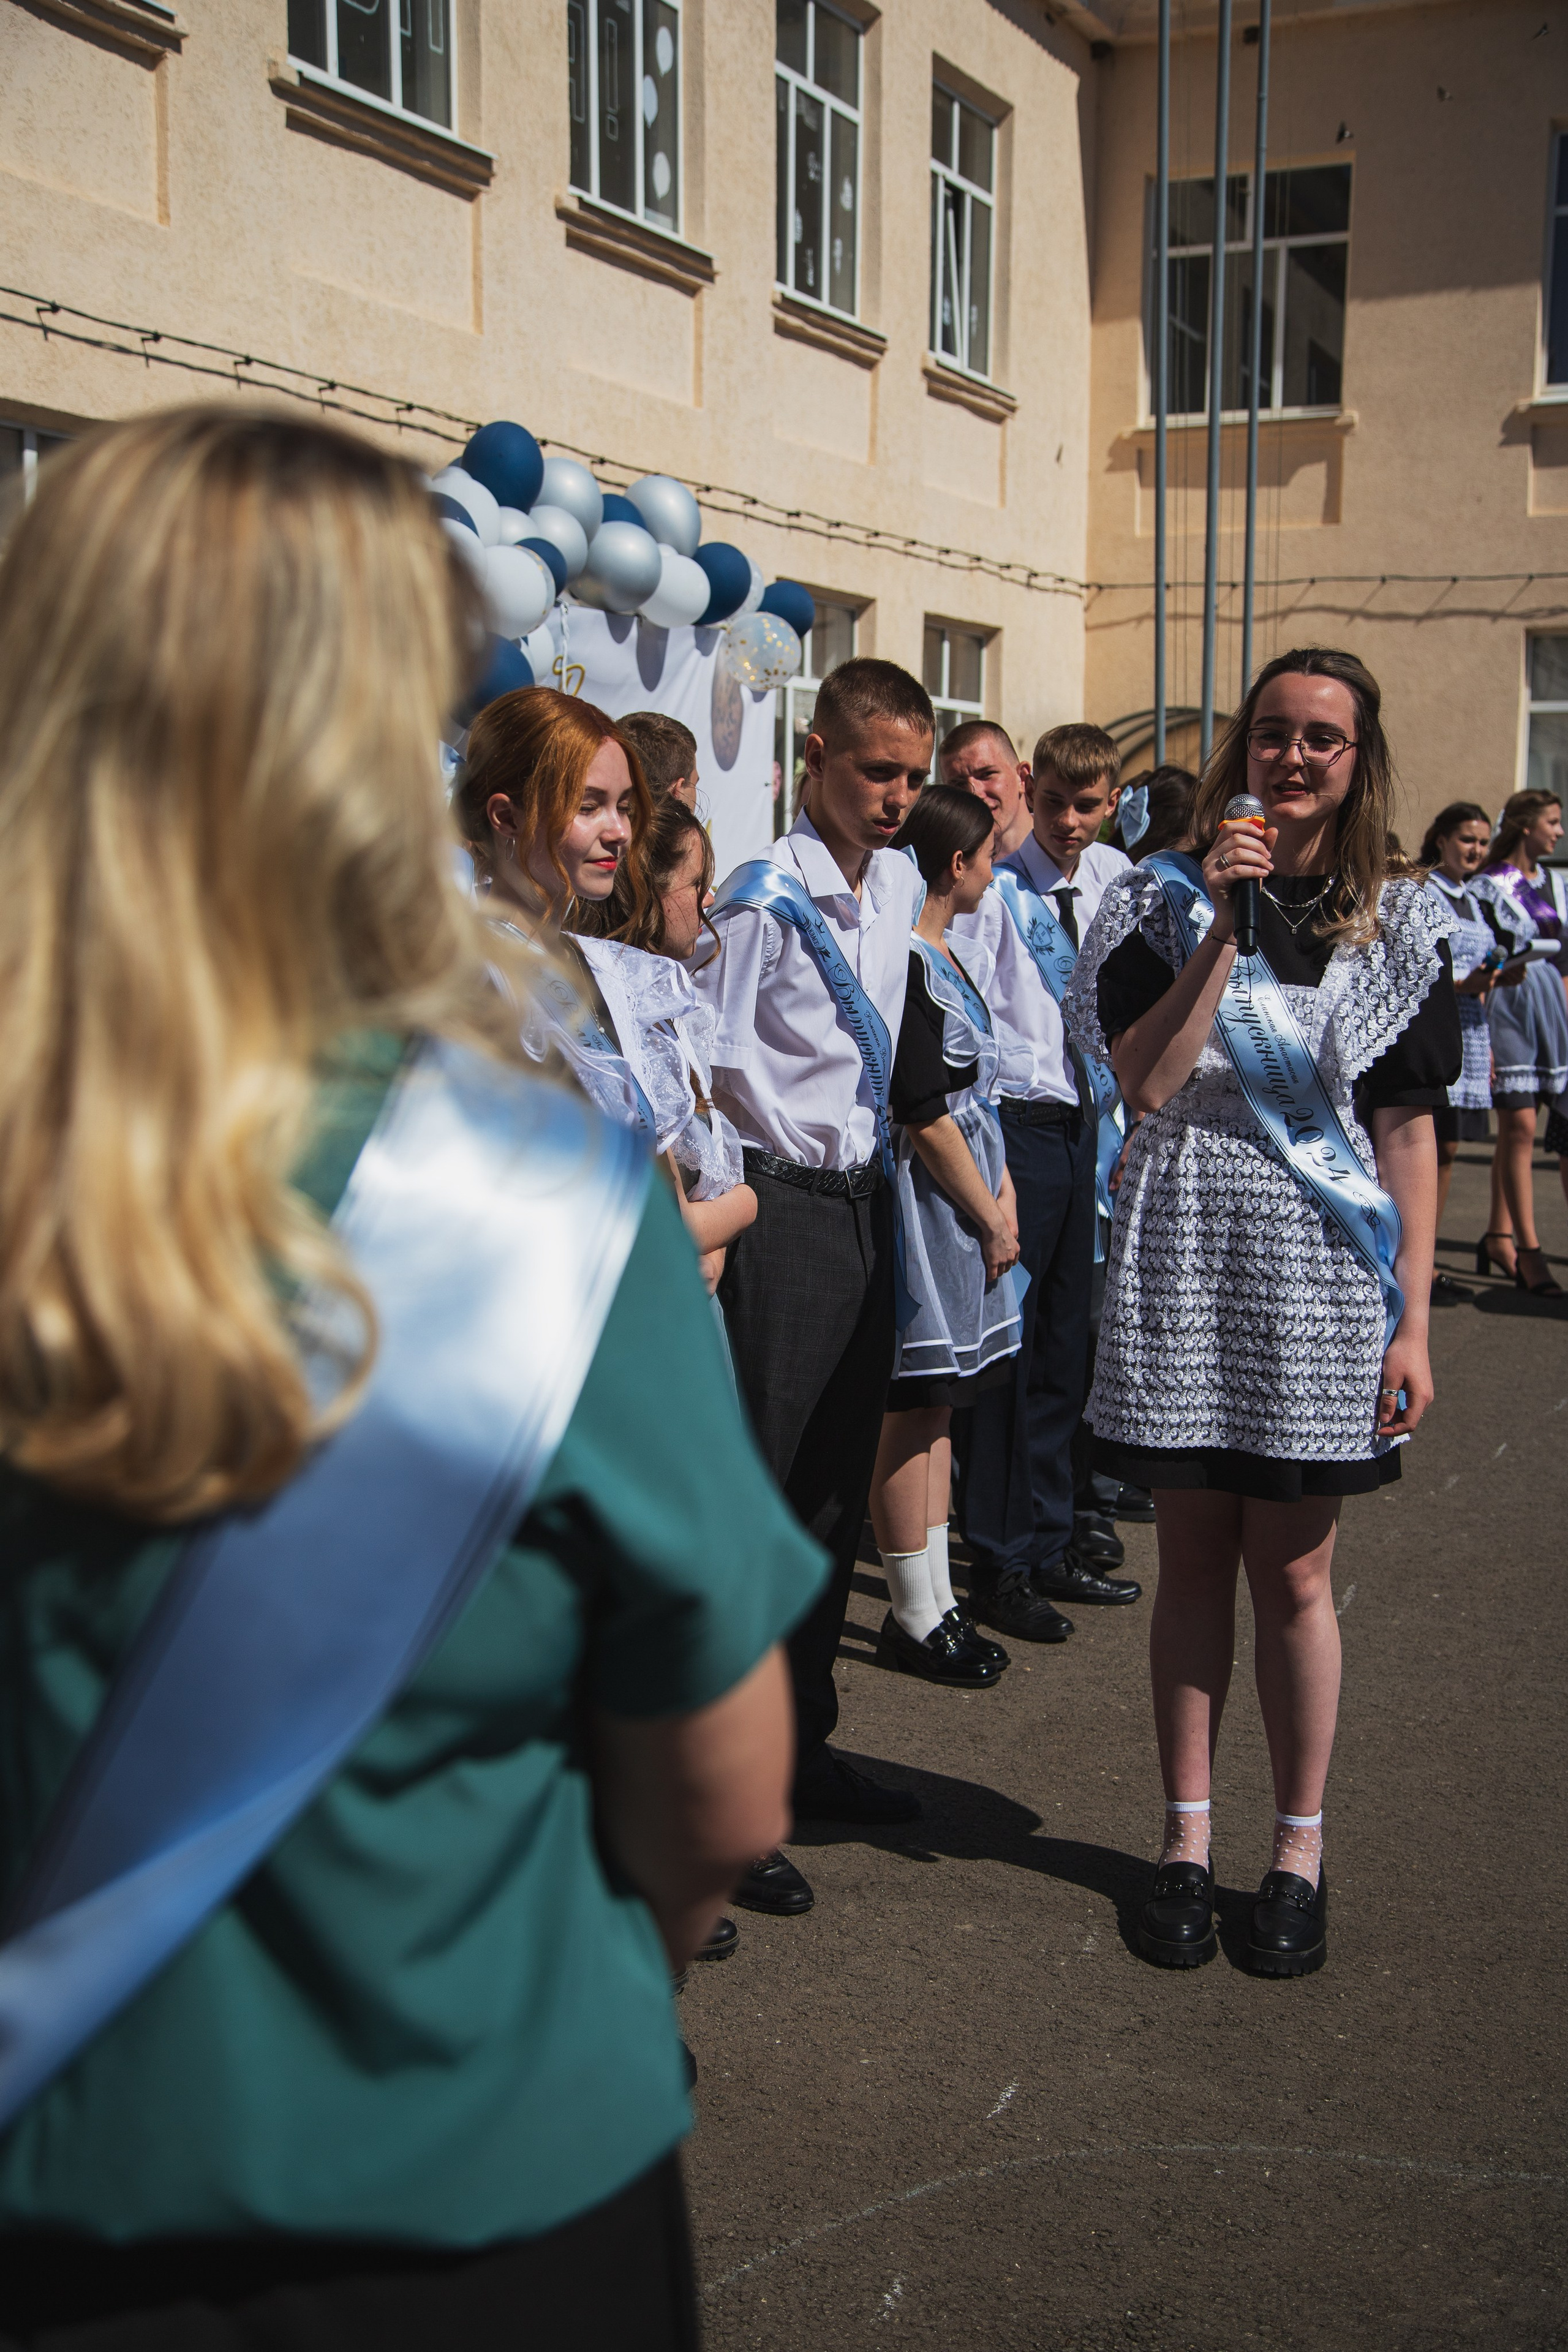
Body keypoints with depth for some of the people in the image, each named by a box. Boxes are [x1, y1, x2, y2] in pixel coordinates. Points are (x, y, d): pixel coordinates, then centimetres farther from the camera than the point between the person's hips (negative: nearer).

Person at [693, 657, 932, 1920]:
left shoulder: (901, 883, 10)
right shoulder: (768, 894, -13)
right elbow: (716, 1058, -14)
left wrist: (876, 1157, 16)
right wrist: (810, 1146, -8)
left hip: (868, 1201, 7)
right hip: (786, 1205, -7)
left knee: (838, 1487, 14)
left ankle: (806, 1747, 28)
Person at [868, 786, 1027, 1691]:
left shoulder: (946, 959, 15)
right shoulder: (907, 965, -17)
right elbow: (924, 1114, -19)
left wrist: (1004, 1196, 5)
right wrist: (991, 1218, -11)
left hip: (969, 1201, 10)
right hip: (928, 1202, -10)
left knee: (938, 1405, 14)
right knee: (913, 1408, -1)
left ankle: (936, 1599, 23)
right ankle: (915, 1617, 10)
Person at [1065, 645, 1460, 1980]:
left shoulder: (1397, 927, 4)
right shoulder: (1167, 900, 2)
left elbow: (1408, 1133, 2)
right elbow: (1148, 1082, -10)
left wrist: (1411, 1323, -2)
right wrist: (1221, 928, -14)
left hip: (1323, 1273, 0)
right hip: (1185, 1261, 0)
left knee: (1292, 1577, 7)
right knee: (1194, 1562, 9)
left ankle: (1300, 1851, 23)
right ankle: (1187, 1838, 23)